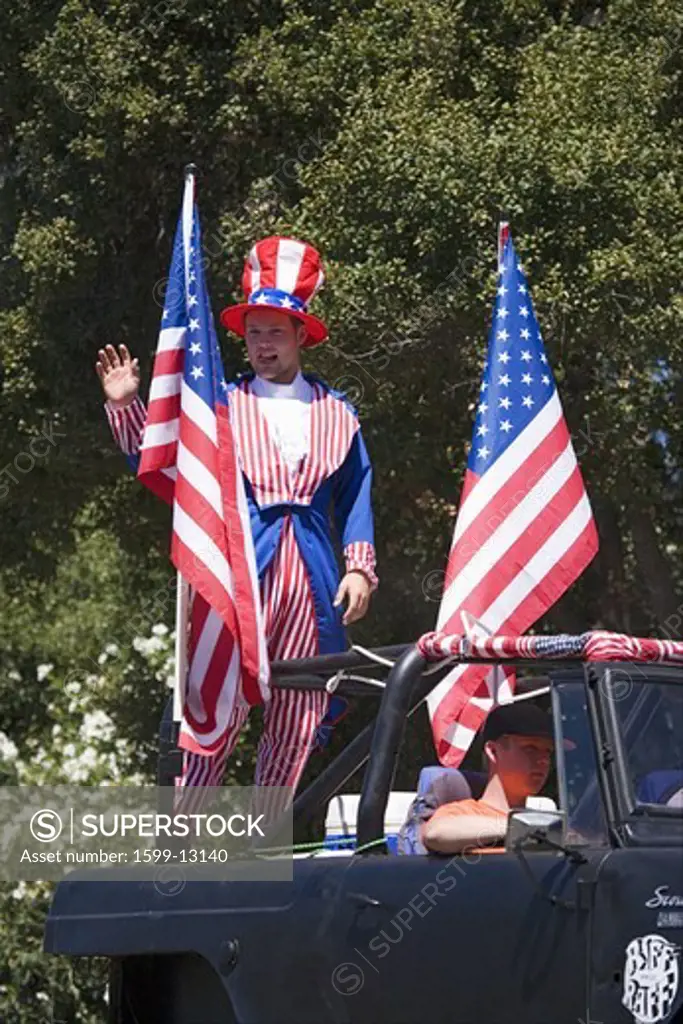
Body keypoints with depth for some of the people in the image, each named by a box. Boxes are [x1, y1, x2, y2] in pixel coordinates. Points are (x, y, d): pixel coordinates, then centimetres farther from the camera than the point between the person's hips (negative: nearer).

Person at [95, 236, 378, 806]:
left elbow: (356, 497, 14)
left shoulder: (337, 412, 14)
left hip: (311, 582, 3)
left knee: (297, 724, 5)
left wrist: (360, 569, 4)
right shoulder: (221, 406, 9)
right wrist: (125, 406, -4)